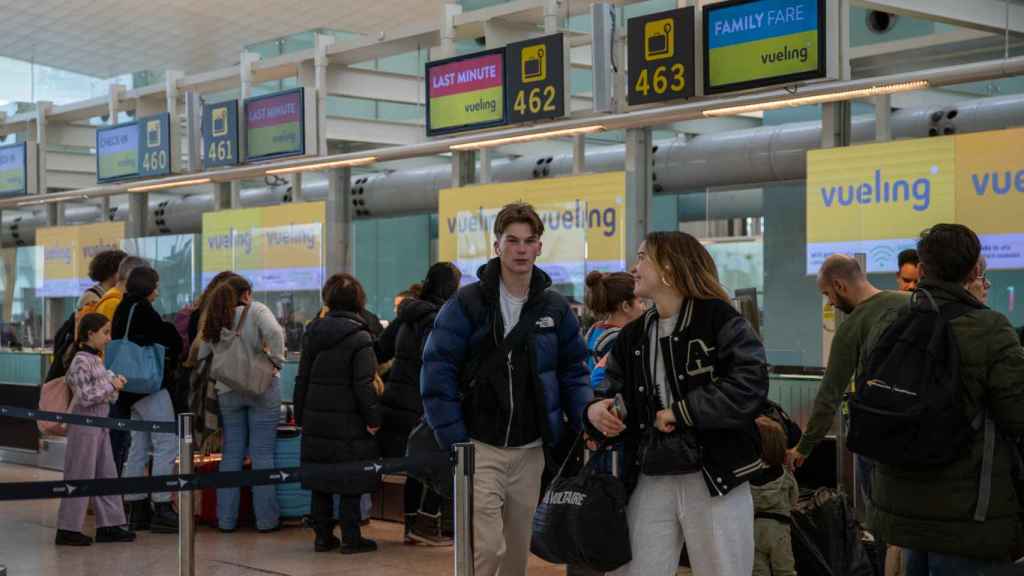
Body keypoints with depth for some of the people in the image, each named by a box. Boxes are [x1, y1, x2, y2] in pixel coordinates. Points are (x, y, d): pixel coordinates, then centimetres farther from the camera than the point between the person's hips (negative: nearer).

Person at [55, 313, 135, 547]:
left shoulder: (96, 360, 12)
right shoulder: (81, 361, -15)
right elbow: (85, 397, -21)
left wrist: (115, 382, 4)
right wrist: (112, 386, -15)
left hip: (99, 426, 9)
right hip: (84, 425, -9)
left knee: (107, 476, 11)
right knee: (80, 478, -3)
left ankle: (109, 525, 17)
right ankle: (68, 529, 5)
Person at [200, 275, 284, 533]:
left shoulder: (216, 321, 10)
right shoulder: (255, 310, -5)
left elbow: (202, 356, 11)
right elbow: (274, 332, -23)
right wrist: (275, 360, -12)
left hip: (228, 393, 4)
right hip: (261, 388, -4)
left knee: (231, 454, 11)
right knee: (262, 454, 1)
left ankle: (226, 519, 13)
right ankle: (266, 518, 4)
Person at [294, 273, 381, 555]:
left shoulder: (312, 333, 7)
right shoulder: (359, 337, -11)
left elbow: (302, 378, 10)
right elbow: (363, 384, -15)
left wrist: (300, 415, 16)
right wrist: (373, 418, -10)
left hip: (315, 420, 5)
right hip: (348, 421, -5)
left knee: (320, 483, 12)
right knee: (350, 484, 2)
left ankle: (323, 536, 17)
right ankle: (351, 538, 6)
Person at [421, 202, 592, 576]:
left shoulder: (554, 307, 5)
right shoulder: (467, 303, -7)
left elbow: (573, 370, 12)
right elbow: (437, 373, -8)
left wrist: (586, 419, -3)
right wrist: (455, 442, -12)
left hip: (530, 451, 4)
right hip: (480, 447, -4)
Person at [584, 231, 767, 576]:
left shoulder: (719, 320, -7)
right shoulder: (631, 337, 13)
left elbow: (749, 389, -18)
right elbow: (614, 396, 16)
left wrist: (680, 412, -16)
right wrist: (595, 412, -7)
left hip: (714, 481, -5)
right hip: (650, 483, 5)